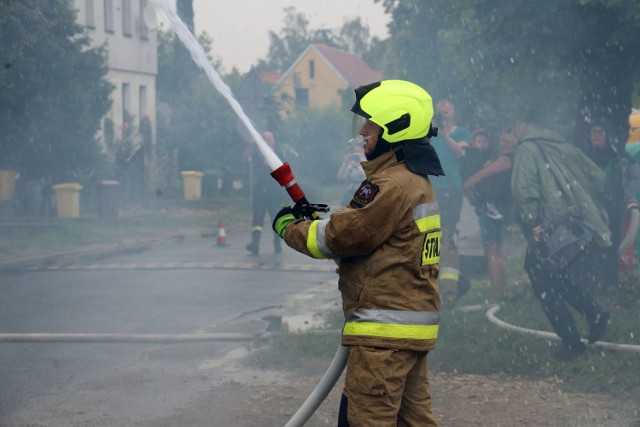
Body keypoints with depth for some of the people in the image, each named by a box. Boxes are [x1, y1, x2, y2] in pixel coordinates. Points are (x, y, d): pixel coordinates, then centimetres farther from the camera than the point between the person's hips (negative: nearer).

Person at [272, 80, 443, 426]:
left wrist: (290, 228, 2)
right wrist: (311, 220, 10)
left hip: (385, 329, -10)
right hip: (414, 325, 10)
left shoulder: (393, 185, -17)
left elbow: (340, 237, -13)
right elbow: (360, 231, 19)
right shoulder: (417, 181, 16)